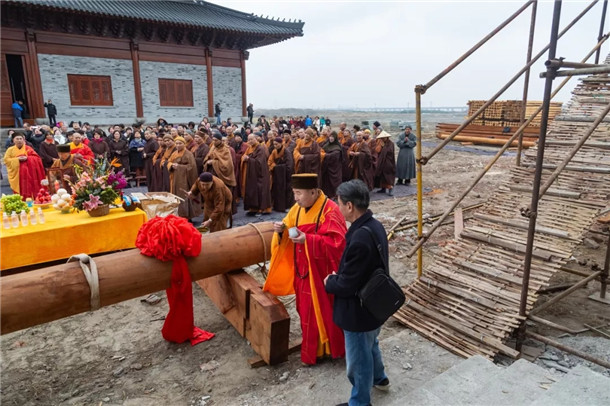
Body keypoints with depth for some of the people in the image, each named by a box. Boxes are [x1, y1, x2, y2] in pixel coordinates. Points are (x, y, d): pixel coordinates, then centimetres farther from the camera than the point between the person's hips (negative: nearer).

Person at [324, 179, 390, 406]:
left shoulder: (359, 239, -35)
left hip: (360, 311, -9)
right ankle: (379, 378, 58)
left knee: (358, 360, 14)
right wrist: (338, 275, 3)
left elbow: (346, 285, -28)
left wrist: (329, 282, -9)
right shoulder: (374, 226, -4)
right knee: (371, 345, 33)